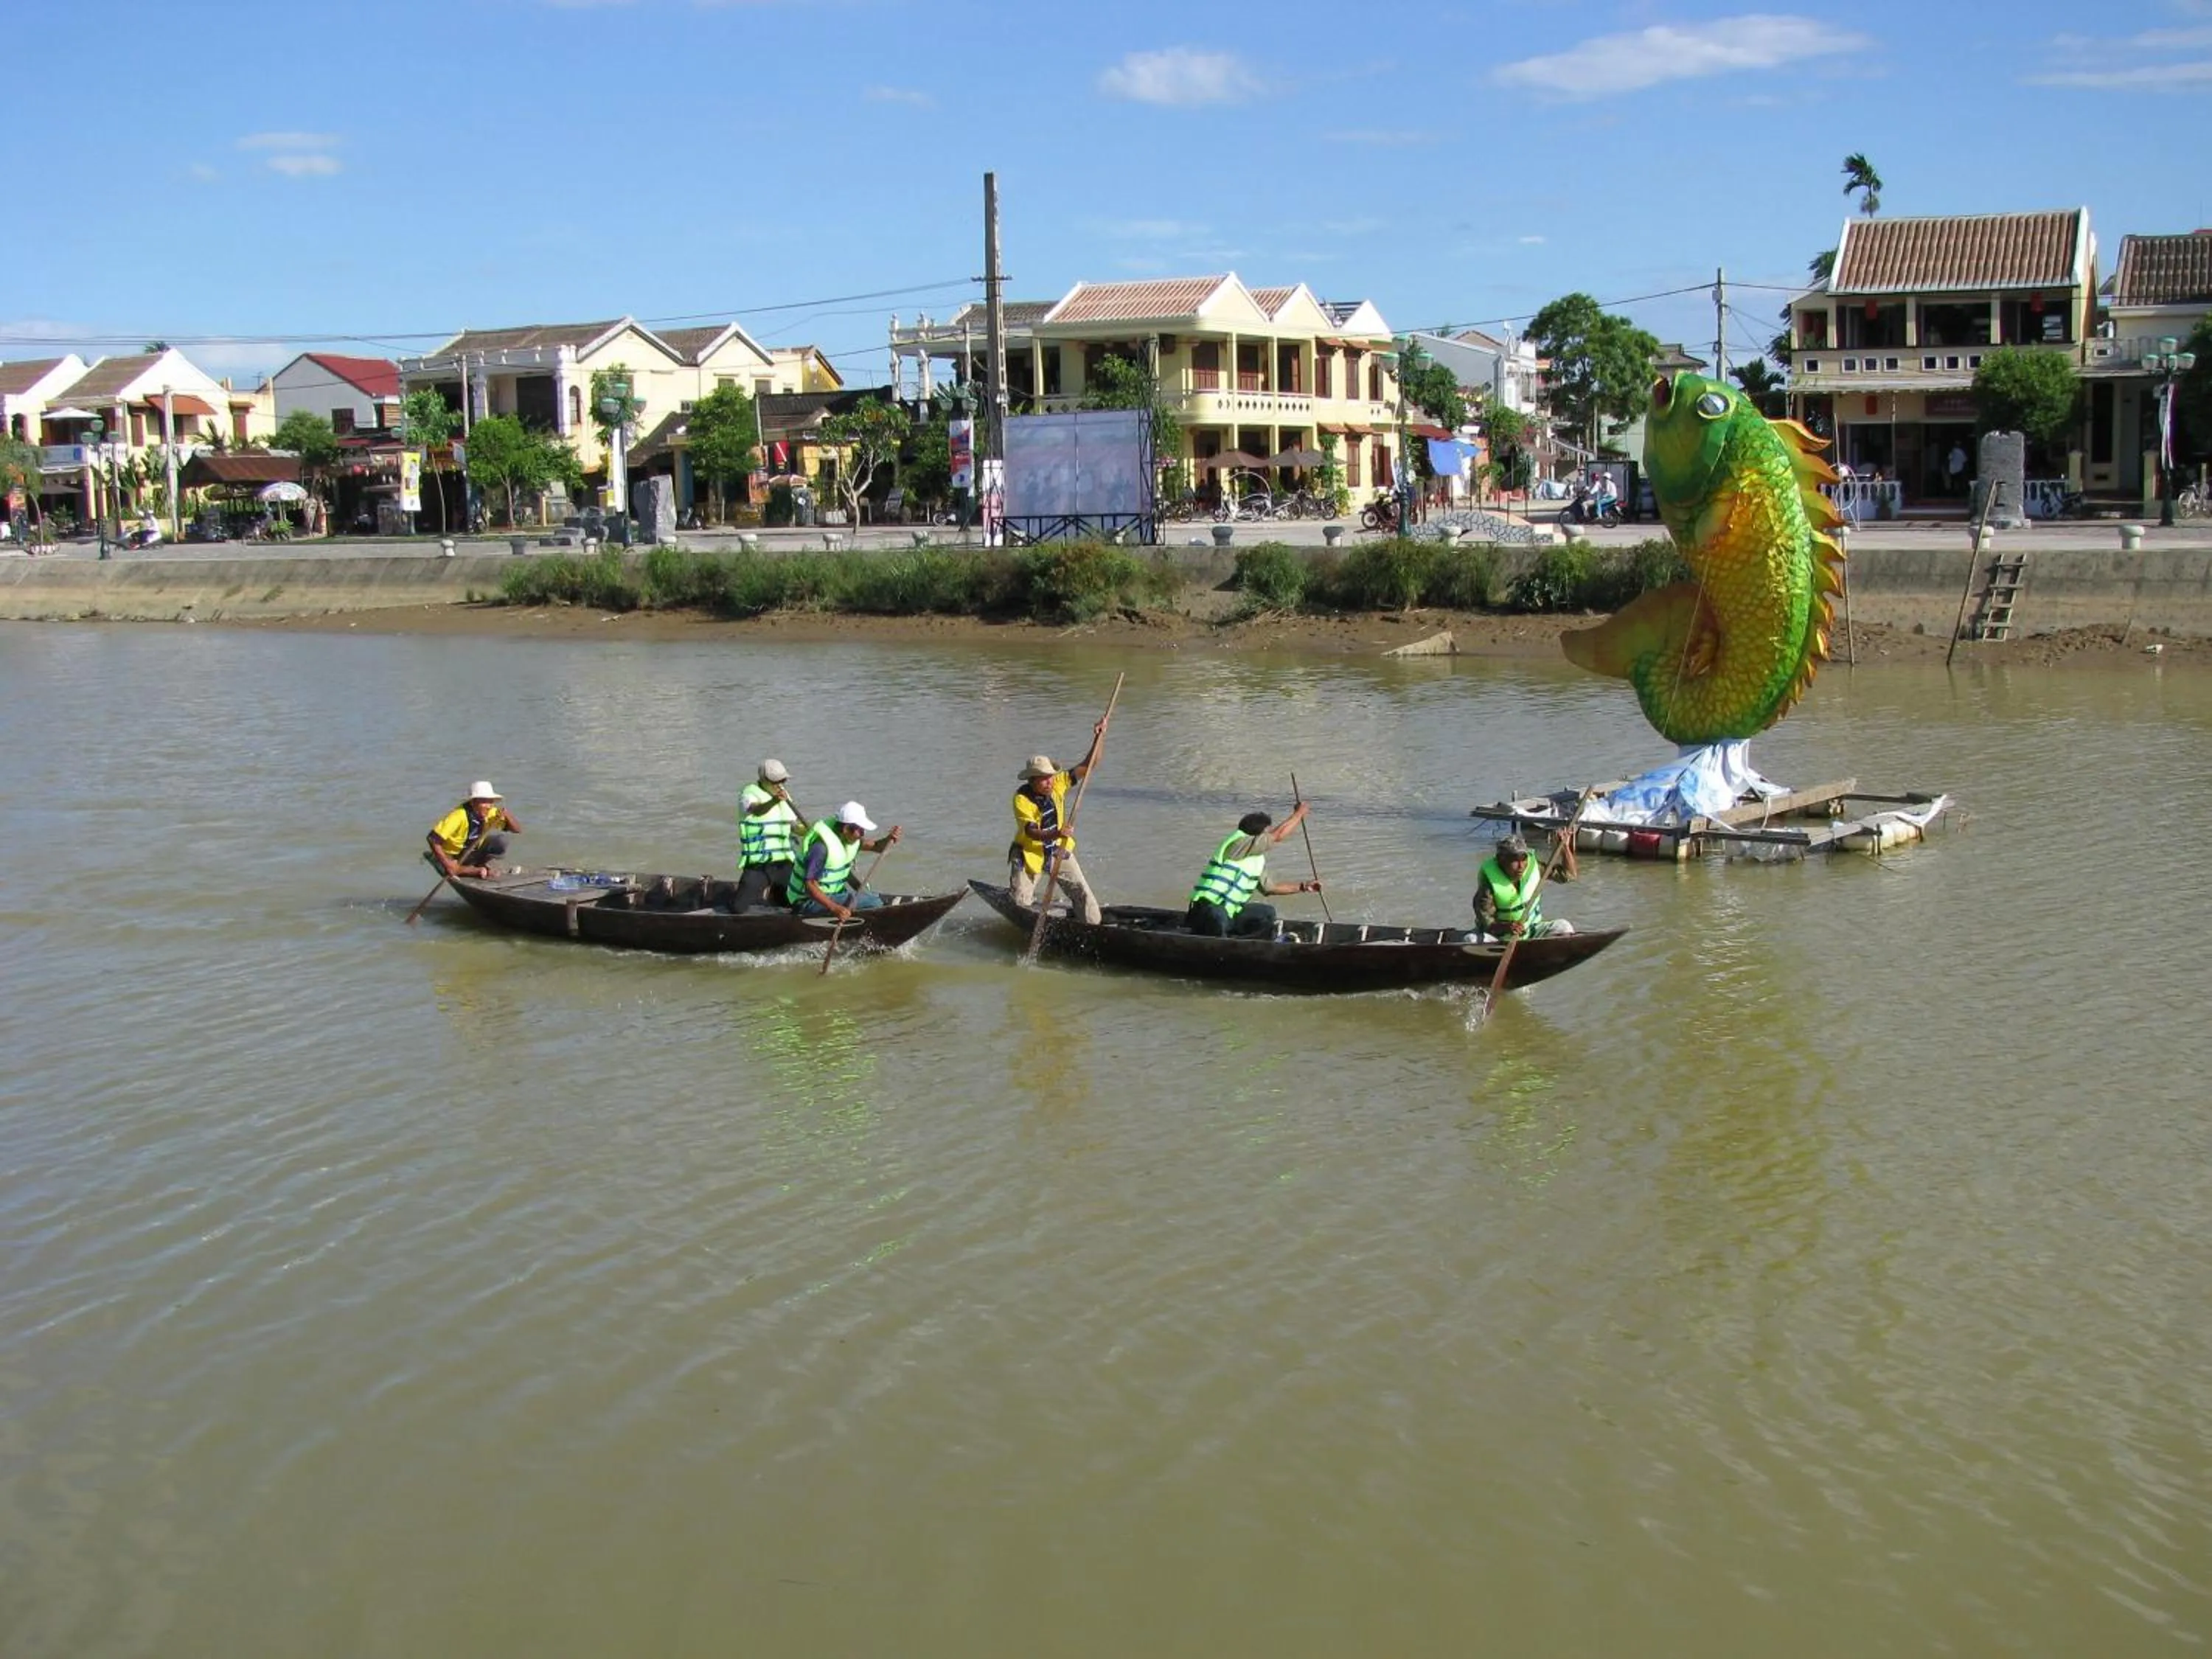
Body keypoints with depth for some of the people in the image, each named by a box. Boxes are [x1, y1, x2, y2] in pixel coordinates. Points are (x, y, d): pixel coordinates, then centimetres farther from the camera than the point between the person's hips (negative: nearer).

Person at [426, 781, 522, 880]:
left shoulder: (491, 813, -12)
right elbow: (433, 838, -31)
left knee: (501, 842, -20)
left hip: (470, 854, 5)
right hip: (451, 856, -5)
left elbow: (517, 830, -11)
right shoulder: (460, 816, -28)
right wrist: (448, 864, -35)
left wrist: (507, 815, -30)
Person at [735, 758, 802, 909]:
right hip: (758, 863, -5)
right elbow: (757, 810, -30)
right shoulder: (750, 794, -9)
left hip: (783, 861, 5)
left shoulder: (784, 795, 12)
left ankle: (768, 894, 32)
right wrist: (774, 801, -50)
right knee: (741, 907, -10)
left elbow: (793, 825, 17)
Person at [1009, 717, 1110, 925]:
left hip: (1059, 851, 4)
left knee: (1084, 894, -6)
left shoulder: (1058, 784, -10)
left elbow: (1087, 766, -12)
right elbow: (1031, 831, -33)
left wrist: (1099, 739, -26)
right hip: (1030, 853, -4)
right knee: (1020, 905, -3)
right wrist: (1056, 834, -50)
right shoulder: (1022, 799, -22)